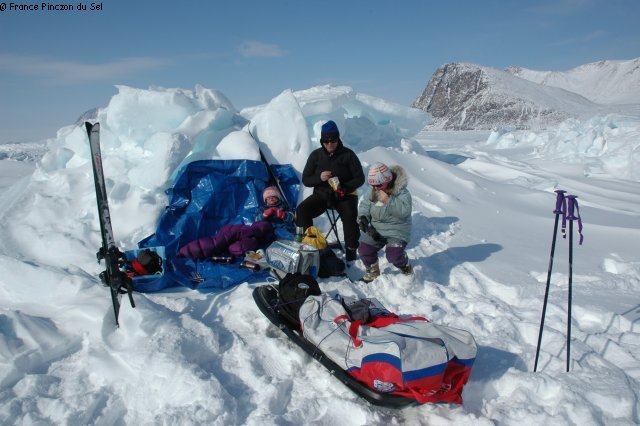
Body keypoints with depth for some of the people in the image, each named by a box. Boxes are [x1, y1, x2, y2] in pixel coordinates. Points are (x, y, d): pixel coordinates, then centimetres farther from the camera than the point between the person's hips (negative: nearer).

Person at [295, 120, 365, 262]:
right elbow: (305, 180, 5)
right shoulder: (316, 155, 4)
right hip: (322, 194, 3)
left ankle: (351, 249, -12)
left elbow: (360, 178, -3)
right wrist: (319, 178, -17)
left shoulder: (348, 154, -3)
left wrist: (345, 188, -22)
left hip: (344, 195, -2)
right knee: (301, 210, -21)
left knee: (350, 215, -31)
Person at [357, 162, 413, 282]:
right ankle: (372, 271, 23)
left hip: (397, 231, -6)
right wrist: (363, 218, -11)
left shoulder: (401, 192, -17)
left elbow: (404, 211, -31)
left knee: (393, 254, -25)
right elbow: (364, 205, 9)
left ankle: (406, 268, 12)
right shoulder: (373, 192, 1)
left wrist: (388, 200, -35)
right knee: (364, 250, -8)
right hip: (376, 230, 6)